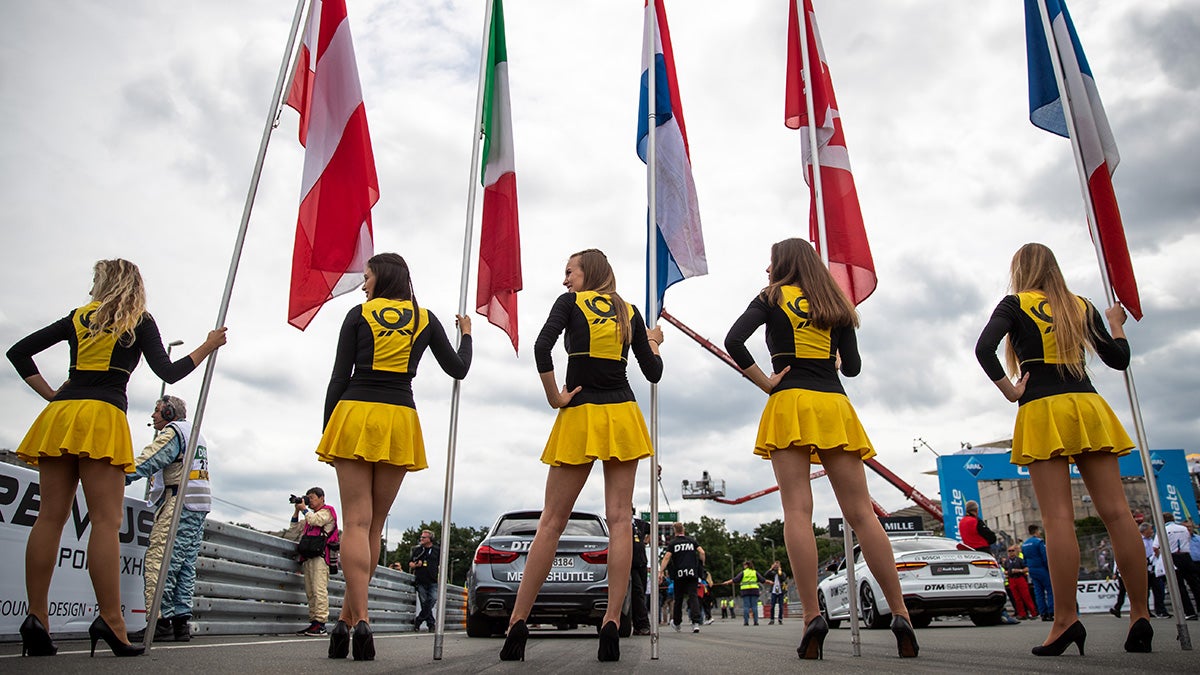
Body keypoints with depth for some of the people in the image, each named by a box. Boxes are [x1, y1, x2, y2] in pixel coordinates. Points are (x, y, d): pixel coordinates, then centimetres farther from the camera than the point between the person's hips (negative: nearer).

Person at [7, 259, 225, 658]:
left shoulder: (77, 318, 20)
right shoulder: (140, 322, 8)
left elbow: (19, 352, 18)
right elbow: (169, 373, 3)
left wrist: (50, 395, 16)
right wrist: (208, 346, 14)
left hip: (59, 414, 5)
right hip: (102, 416, -4)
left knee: (50, 516, 3)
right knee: (106, 520, -9)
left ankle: (36, 618, 0)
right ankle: (110, 620, -13)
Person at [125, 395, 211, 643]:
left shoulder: (172, 432, -2)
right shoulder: (196, 435, 26)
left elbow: (147, 462, -15)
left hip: (178, 502, -10)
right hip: (200, 505, 10)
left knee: (158, 562, -10)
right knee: (185, 565, 7)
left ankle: (160, 621, -14)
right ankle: (181, 621, 6)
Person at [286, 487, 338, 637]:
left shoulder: (327, 512, 8)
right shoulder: (309, 516, 29)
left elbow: (315, 520, -12)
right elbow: (294, 531, 27)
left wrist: (304, 509, 5)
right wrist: (297, 511, 20)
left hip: (320, 555, -8)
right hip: (308, 557, 8)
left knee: (319, 590, -15)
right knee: (310, 592, 3)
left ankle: (320, 625, -20)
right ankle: (313, 623, 2)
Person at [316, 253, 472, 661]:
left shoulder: (359, 314, 7)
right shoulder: (426, 319, 12)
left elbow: (339, 377, 2)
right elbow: (458, 369, 15)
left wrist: (327, 428, 7)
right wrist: (466, 335, 33)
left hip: (355, 415, -2)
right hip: (400, 420, 2)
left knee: (357, 522, -5)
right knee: (374, 524, 9)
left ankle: (360, 621, -15)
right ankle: (346, 620, 12)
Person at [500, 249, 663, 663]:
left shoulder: (570, 302, 2)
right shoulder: (630, 312, 12)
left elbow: (542, 347, -17)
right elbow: (653, 373, 10)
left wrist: (554, 396, -8)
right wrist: (653, 343, 29)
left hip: (580, 418, -3)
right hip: (623, 417, 3)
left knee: (552, 522, 1)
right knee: (619, 519, 1)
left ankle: (517, 622, 4)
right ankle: (612, 622, -3)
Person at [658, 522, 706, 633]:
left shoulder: (672, 543, 3)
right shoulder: (692, 540, 10)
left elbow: (667, 557, -8)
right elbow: (702, 552, 0)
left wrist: (661, 572, -11)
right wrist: (702, 565, 13)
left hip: (679, 574, -1)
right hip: (693, 573, 1)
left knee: (678, 599, 11)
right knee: (693, 596, -3)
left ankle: (676, 623, 24)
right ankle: (696, 622, -19)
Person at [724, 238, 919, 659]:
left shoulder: (773, 297, 7)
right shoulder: (837, 306, 18)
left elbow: (734, 341, -9)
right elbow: (852, 367, 14)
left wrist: (766, 383, -2)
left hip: (791, 404, -4)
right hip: (835, 405, 4)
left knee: (798, 511, -9)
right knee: (861, 513, 2)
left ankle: (812, 617, -15)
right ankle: (901, 614, -1)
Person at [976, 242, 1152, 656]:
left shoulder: (1015, 304, 4)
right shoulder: (1082, 307, 17)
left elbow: (983, 348, -13)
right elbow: (1119, 359, 20)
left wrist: (1009, 390, -6)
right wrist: (1116, 324, 37)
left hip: (1042, 410, -4)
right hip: (1089, 406, 5)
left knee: (1058, 517, -9)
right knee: (1115, 511, 2)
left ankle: (1066, 618, -11)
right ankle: (1140, 614, 3)